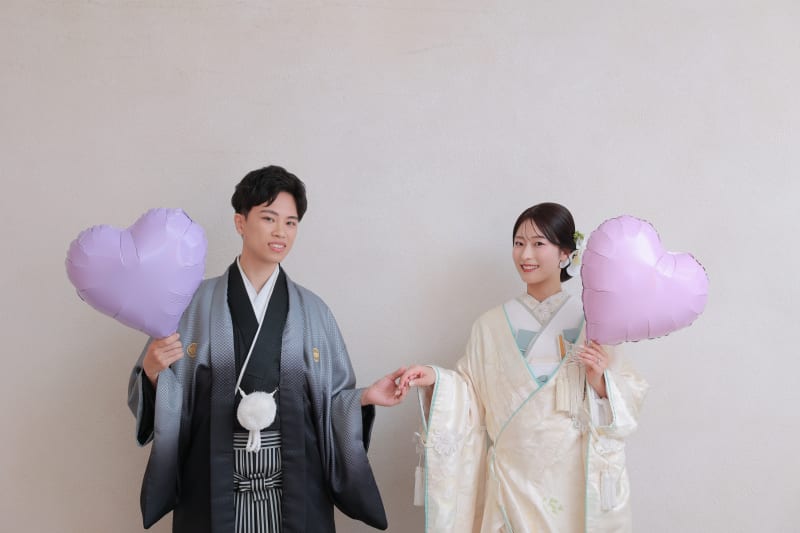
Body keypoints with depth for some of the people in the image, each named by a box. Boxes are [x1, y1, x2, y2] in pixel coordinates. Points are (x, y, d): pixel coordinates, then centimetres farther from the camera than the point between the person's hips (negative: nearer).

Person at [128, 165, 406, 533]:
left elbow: (330, 401, 6)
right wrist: (153, 370, -18)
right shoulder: (196, 303, -1)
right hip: (212, 489, -1)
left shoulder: (312, 310, 3)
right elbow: (166, 399, 1)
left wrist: (365, 397, -11)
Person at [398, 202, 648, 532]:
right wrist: (436, 380, -13)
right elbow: (472, 399, 3)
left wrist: (599, 381, -19)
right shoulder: (491, 325, 0)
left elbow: (625, 403, -1)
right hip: (513, 476, 1)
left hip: (572, 477, 0)